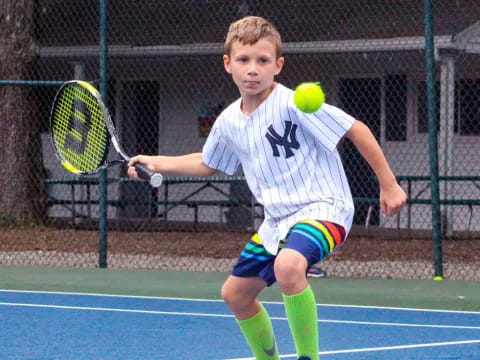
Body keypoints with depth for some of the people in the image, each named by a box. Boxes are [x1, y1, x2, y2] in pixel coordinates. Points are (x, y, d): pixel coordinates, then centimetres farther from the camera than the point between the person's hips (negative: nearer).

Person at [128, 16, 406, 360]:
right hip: (278, 219, 8)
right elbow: (207, 164, 25)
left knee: (288, 265, -37)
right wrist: (157, 163, 16)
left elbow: (356, 129, -14)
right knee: (235, 293, 14)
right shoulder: (229, 122, 4)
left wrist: (389, 184, -13)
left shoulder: (294, 104, -18)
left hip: (323, 208, -8)